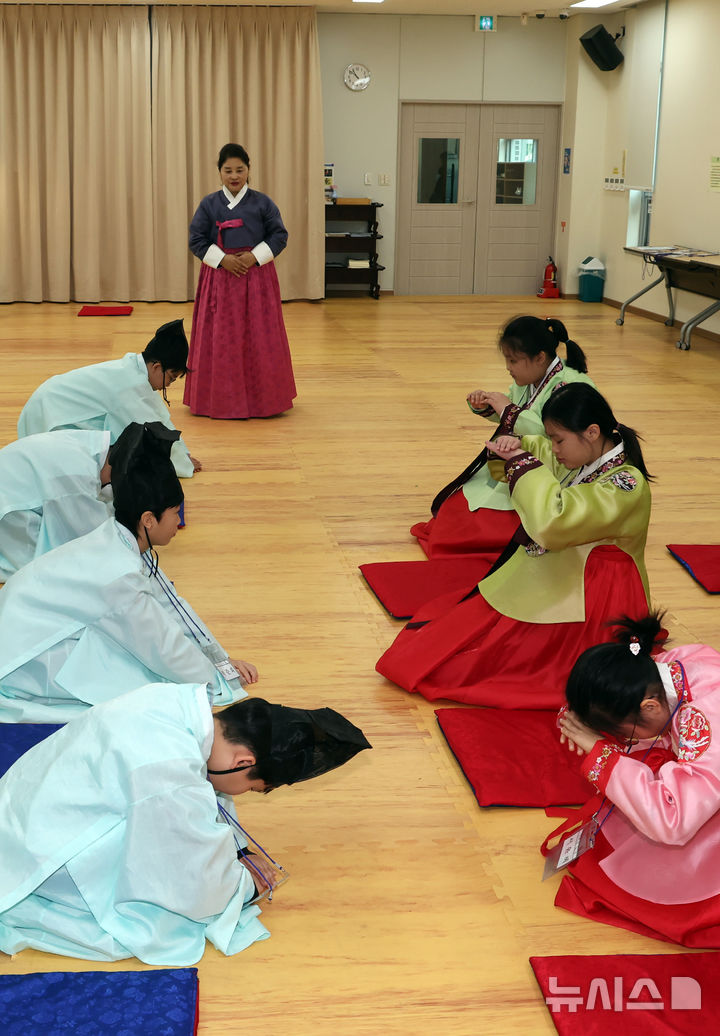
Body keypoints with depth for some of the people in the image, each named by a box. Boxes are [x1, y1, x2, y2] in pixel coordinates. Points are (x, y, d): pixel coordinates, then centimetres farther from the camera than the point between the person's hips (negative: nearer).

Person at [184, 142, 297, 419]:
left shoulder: (262, 203, 2)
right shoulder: (209, 204, 3)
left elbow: (279, 236, 2)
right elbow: (196, 240, 2)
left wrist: (255, 256, -11)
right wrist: (222, 259, -12)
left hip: (257, 274, 0)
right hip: (219, 277, 0)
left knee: (259, 338, 1)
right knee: (220, 338, 0)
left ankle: (261, 396, 11)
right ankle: (221, 398, 8)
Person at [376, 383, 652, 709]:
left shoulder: (626, 485, -22)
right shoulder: (578, 462, 5)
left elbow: (552, 521, -38)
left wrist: (522, 462, -23)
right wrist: (514, 448, -1)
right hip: (547, 583, 10)